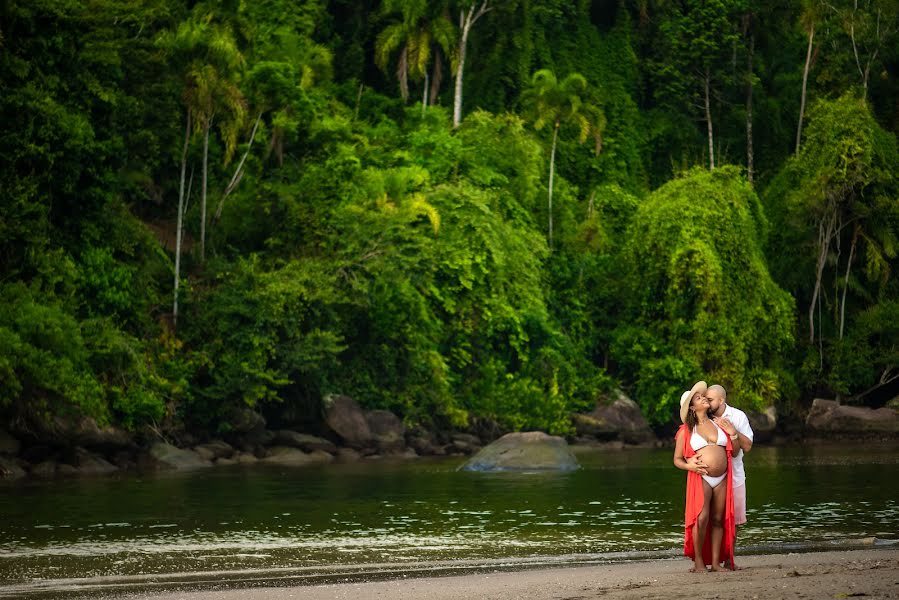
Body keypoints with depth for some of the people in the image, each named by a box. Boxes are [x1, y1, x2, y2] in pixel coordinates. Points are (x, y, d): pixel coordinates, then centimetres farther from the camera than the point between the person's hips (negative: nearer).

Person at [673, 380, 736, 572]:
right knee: (701, 518, -19)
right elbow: (677, 459, 6)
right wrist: (689, 465, -12)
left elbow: (735, 451, 21)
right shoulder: (686, 430, 6)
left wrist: (733, 434, 4)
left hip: (722, 479, 4)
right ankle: (698, 561, -10)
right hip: (700, 478, -4)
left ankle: (716, 562, 7)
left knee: (718, 520, 2)